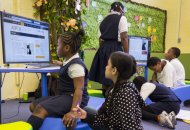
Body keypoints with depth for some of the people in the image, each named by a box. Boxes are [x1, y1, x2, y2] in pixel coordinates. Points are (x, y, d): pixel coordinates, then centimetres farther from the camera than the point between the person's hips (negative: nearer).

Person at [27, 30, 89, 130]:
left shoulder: (76, 65, -19)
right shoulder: (69, 61, 12)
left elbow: (79, 90, -26)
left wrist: (72, 111, -36)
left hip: (72, 98, -11)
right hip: (64, 96, 11)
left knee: (40, 109, -31)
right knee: (33, 106, 4)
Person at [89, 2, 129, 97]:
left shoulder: (104, 20, 20)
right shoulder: (121, 18, 0)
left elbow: (100, 38, 17)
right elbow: (124, 37, -10)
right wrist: (126, 54, -10)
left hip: (103, 48, 7)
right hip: (115, 48, -7)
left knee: (104, 74, 12)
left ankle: (105, 95, 23)